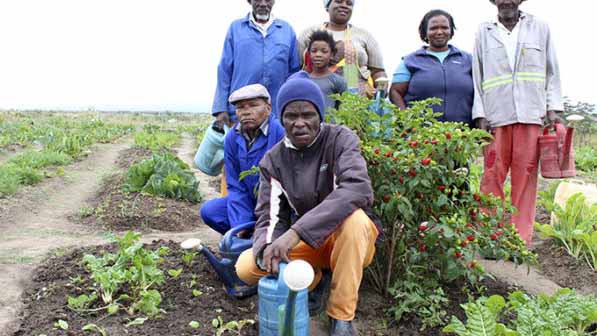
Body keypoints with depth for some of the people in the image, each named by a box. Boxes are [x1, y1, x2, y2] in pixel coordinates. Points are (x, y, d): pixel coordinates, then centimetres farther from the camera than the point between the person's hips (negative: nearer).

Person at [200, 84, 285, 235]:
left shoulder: (282, 132, -21)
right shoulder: (232, 137, -2)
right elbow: (235, 187, 0)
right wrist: (241, 228, -12)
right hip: (251, 203, 6)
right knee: (209, 210, -11)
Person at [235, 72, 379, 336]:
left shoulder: (340, 139, -15)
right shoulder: (273, 160, -5)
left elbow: (358, 189, -34)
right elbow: (270, 217, -11)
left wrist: (296, 232, -42)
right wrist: (268, 248, -36)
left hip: (350, 238, -2)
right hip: (305, 243, 3)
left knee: (353, 217, -37)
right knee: (246, 267, -18)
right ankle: (314, 279, 7)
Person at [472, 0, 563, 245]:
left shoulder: (540, 28, 14)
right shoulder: (484, 32, 13)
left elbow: (552, 71, 13)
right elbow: (477, 77, 9)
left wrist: (553, 109, 3)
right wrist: (480, 115, 0)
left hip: (531, 114, 1)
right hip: (496, 115, 0)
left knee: (525, 176, 0)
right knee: (492, 176, -4)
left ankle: (521, 240, 6)